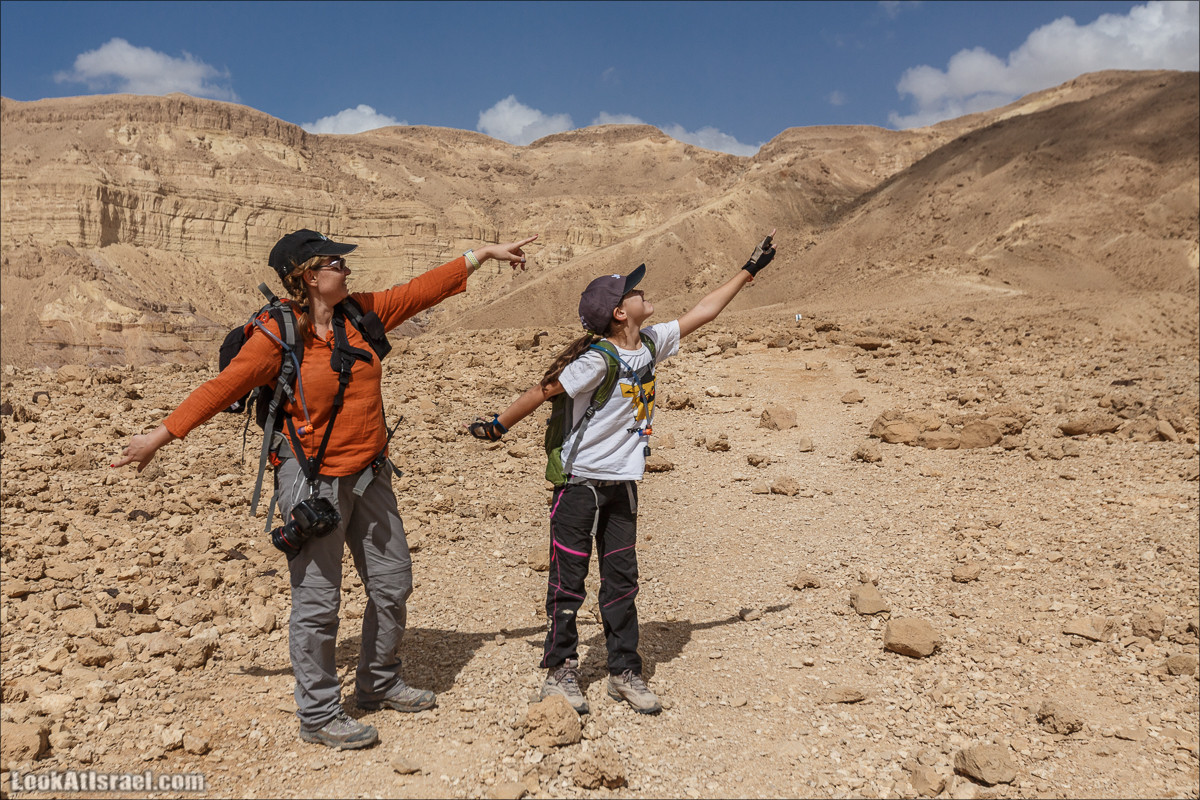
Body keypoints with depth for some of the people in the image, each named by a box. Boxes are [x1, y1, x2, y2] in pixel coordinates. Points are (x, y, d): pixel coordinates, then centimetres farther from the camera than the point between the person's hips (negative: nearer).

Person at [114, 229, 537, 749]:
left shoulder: (360, 313, 5)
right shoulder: (277, 335, -11)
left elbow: (421, 291, 11)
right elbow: (222, 388, -6)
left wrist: (483, 254, 12)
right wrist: (161, 435, -4)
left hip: (368, 475, 7)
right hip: (313, 482, -7)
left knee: (393, 582, 15)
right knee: (317, 602, 1)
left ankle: (379, 684, 35)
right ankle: (318, 715, 18)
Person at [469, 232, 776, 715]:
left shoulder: (651, 343, 1)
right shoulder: (597, 359, -21)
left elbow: (702, 313, 11)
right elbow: (543, 391, -13)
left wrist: (748, 271, 17)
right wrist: (498, 425, -3)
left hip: (622, 484, 7)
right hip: (579, 482, -6)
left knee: (622, 579, 11)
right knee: (568, 580, 4)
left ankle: (625, 672, 21)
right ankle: (560, 671, 18)